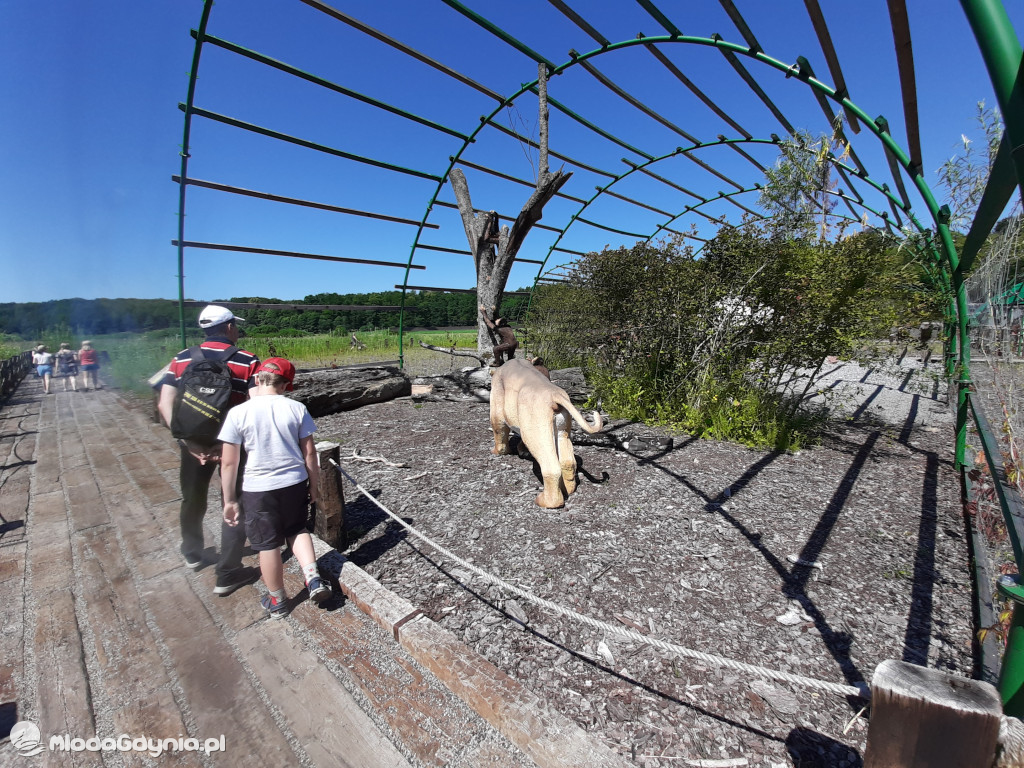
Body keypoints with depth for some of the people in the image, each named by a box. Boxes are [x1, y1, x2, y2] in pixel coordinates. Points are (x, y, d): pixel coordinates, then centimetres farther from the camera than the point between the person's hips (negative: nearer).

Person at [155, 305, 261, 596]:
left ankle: (192, 553, 48)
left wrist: (188, 442, -11)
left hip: (194, 443, 4)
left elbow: (164, 405, -8)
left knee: (193, 499, 25)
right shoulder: (248, 362, -11)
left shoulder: (182, 360, 1)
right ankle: (227, 575, 16)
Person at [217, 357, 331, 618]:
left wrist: (229, 499, 4)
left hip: (258, 489, -1)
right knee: (297, 529, 26)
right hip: (295, 483, 2)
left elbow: (229, 462, -8)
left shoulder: (238, 413, -11)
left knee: (268, 545, 15)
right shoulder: (297, 408, -7)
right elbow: (309, 453, -3)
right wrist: (313, 486, 9)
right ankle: (313, 578, 12)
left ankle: (277, 601, 32)